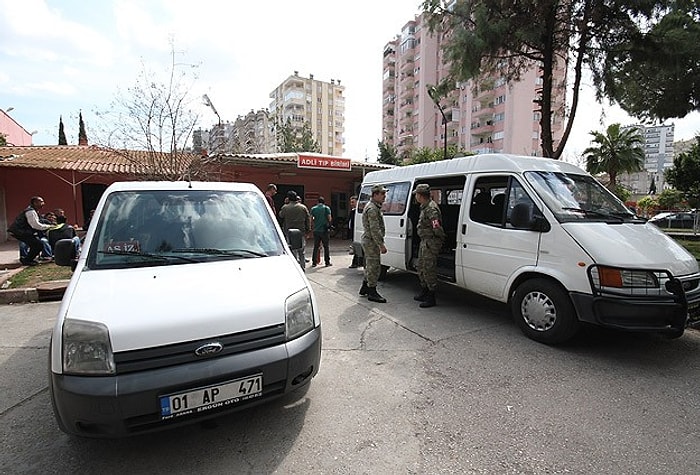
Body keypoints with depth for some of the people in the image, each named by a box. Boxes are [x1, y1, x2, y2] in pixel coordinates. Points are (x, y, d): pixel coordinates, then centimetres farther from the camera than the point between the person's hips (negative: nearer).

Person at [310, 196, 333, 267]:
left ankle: (314, 262, 7)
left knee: (316, 247, 8)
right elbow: (329, 219, -5)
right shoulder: (327, 208, -1)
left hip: (316, 230, 2)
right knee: (326, 247, 5)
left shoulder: (313, 209, 4)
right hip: (324, 230, -2)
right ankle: (327, 262, 7)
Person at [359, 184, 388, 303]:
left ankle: (365, 288, 30)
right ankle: (372, 293, 4)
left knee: (371, 266, 19)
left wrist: (380, 243, 23)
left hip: (368, 241, 11)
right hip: (371, 242, -11)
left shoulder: (374, 207, 16)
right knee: (374, 267, -4)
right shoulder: (372, 209, -19)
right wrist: (381, 245, -23)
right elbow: (375, 230, -25)